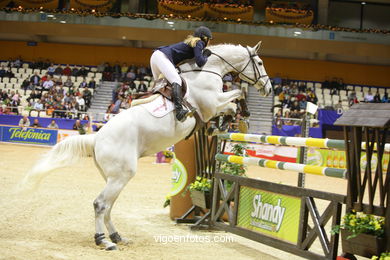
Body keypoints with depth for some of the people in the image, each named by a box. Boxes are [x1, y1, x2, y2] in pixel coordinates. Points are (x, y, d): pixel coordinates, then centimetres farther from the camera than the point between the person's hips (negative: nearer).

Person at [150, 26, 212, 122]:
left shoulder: (191, 42, 28)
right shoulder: (199, 43, 2)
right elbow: (200, 62, -8)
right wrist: (206, 55, 10)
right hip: (162, 57, -10)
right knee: (176, 80, -26)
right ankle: (179, 111, -46)